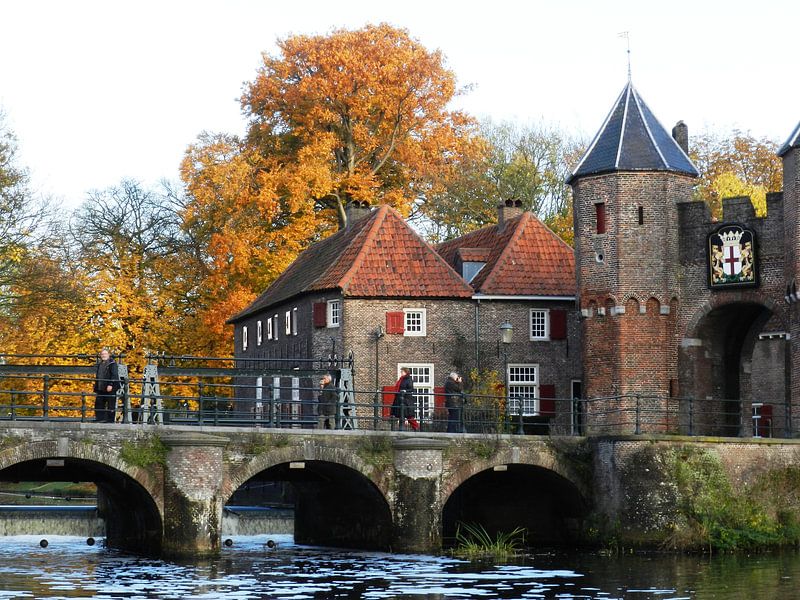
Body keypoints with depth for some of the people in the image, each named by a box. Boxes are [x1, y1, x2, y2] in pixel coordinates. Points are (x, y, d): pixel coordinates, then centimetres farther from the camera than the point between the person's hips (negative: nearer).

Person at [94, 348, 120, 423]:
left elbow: (114, 375, -14)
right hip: (101, 389, 8)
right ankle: (99, 419, 11)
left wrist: (111, 385, -24)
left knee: (111, 405, -3)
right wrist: (96, 389, 19)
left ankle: (110, 420, 0)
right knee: (98, 404, 6)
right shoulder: (100, 364, 19)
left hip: (110, 389, -8)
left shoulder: (112, 363, -5)